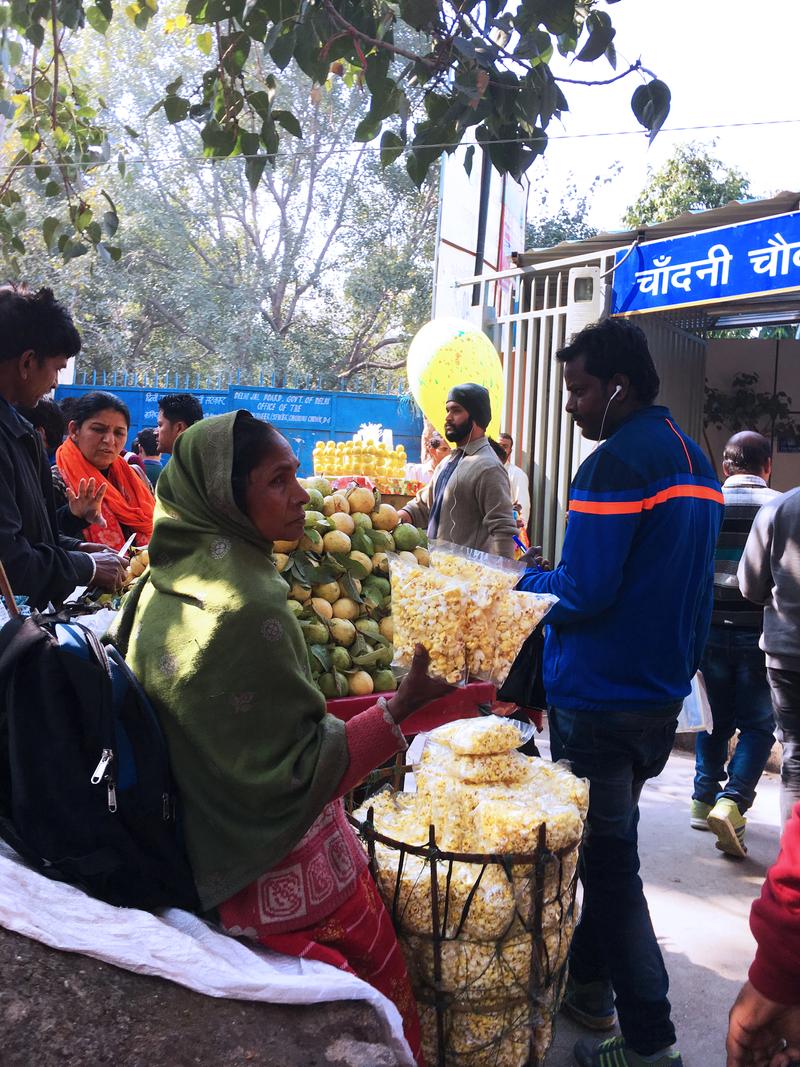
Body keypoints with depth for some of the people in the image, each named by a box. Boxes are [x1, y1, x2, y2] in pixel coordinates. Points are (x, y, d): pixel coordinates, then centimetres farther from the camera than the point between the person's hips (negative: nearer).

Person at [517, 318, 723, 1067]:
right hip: (663, 695, 9)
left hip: (598, 700, -9)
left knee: (609, 862, 2)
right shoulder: (695, 462, 10)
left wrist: (525, 581, -4)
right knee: (608, 844, 20)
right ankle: (587, 985, 35)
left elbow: (582, 594, -21)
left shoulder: (613, 465, -19)